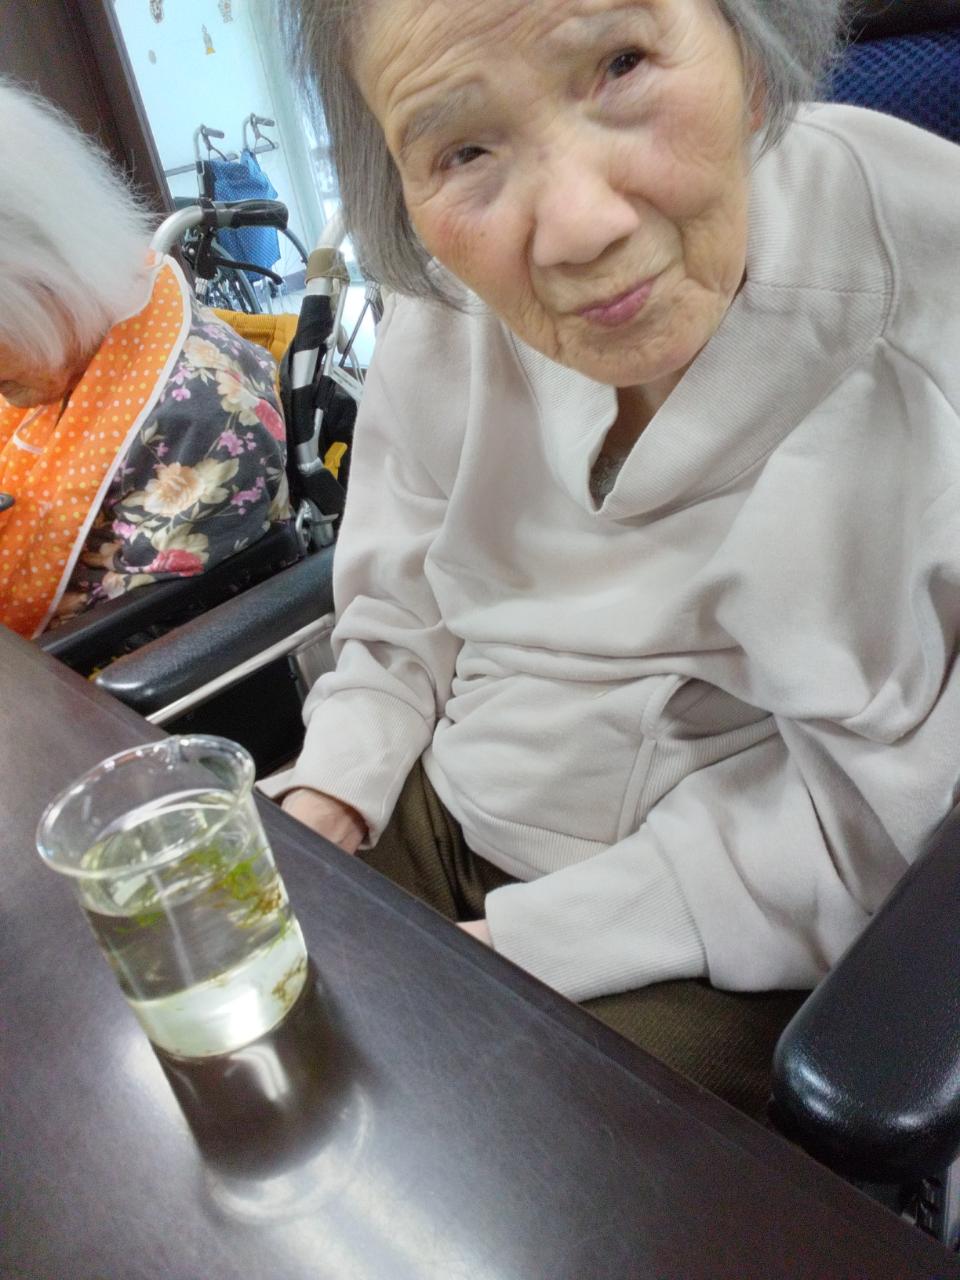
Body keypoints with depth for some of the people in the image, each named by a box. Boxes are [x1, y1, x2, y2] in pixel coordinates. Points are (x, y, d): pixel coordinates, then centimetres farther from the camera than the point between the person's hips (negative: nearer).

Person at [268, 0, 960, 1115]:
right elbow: (399, 623, 6)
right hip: (433, 816, 5)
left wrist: (516, 943, -19)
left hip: (723, 955, -3)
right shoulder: (443, 320, -6)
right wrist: (322, 802, -10)